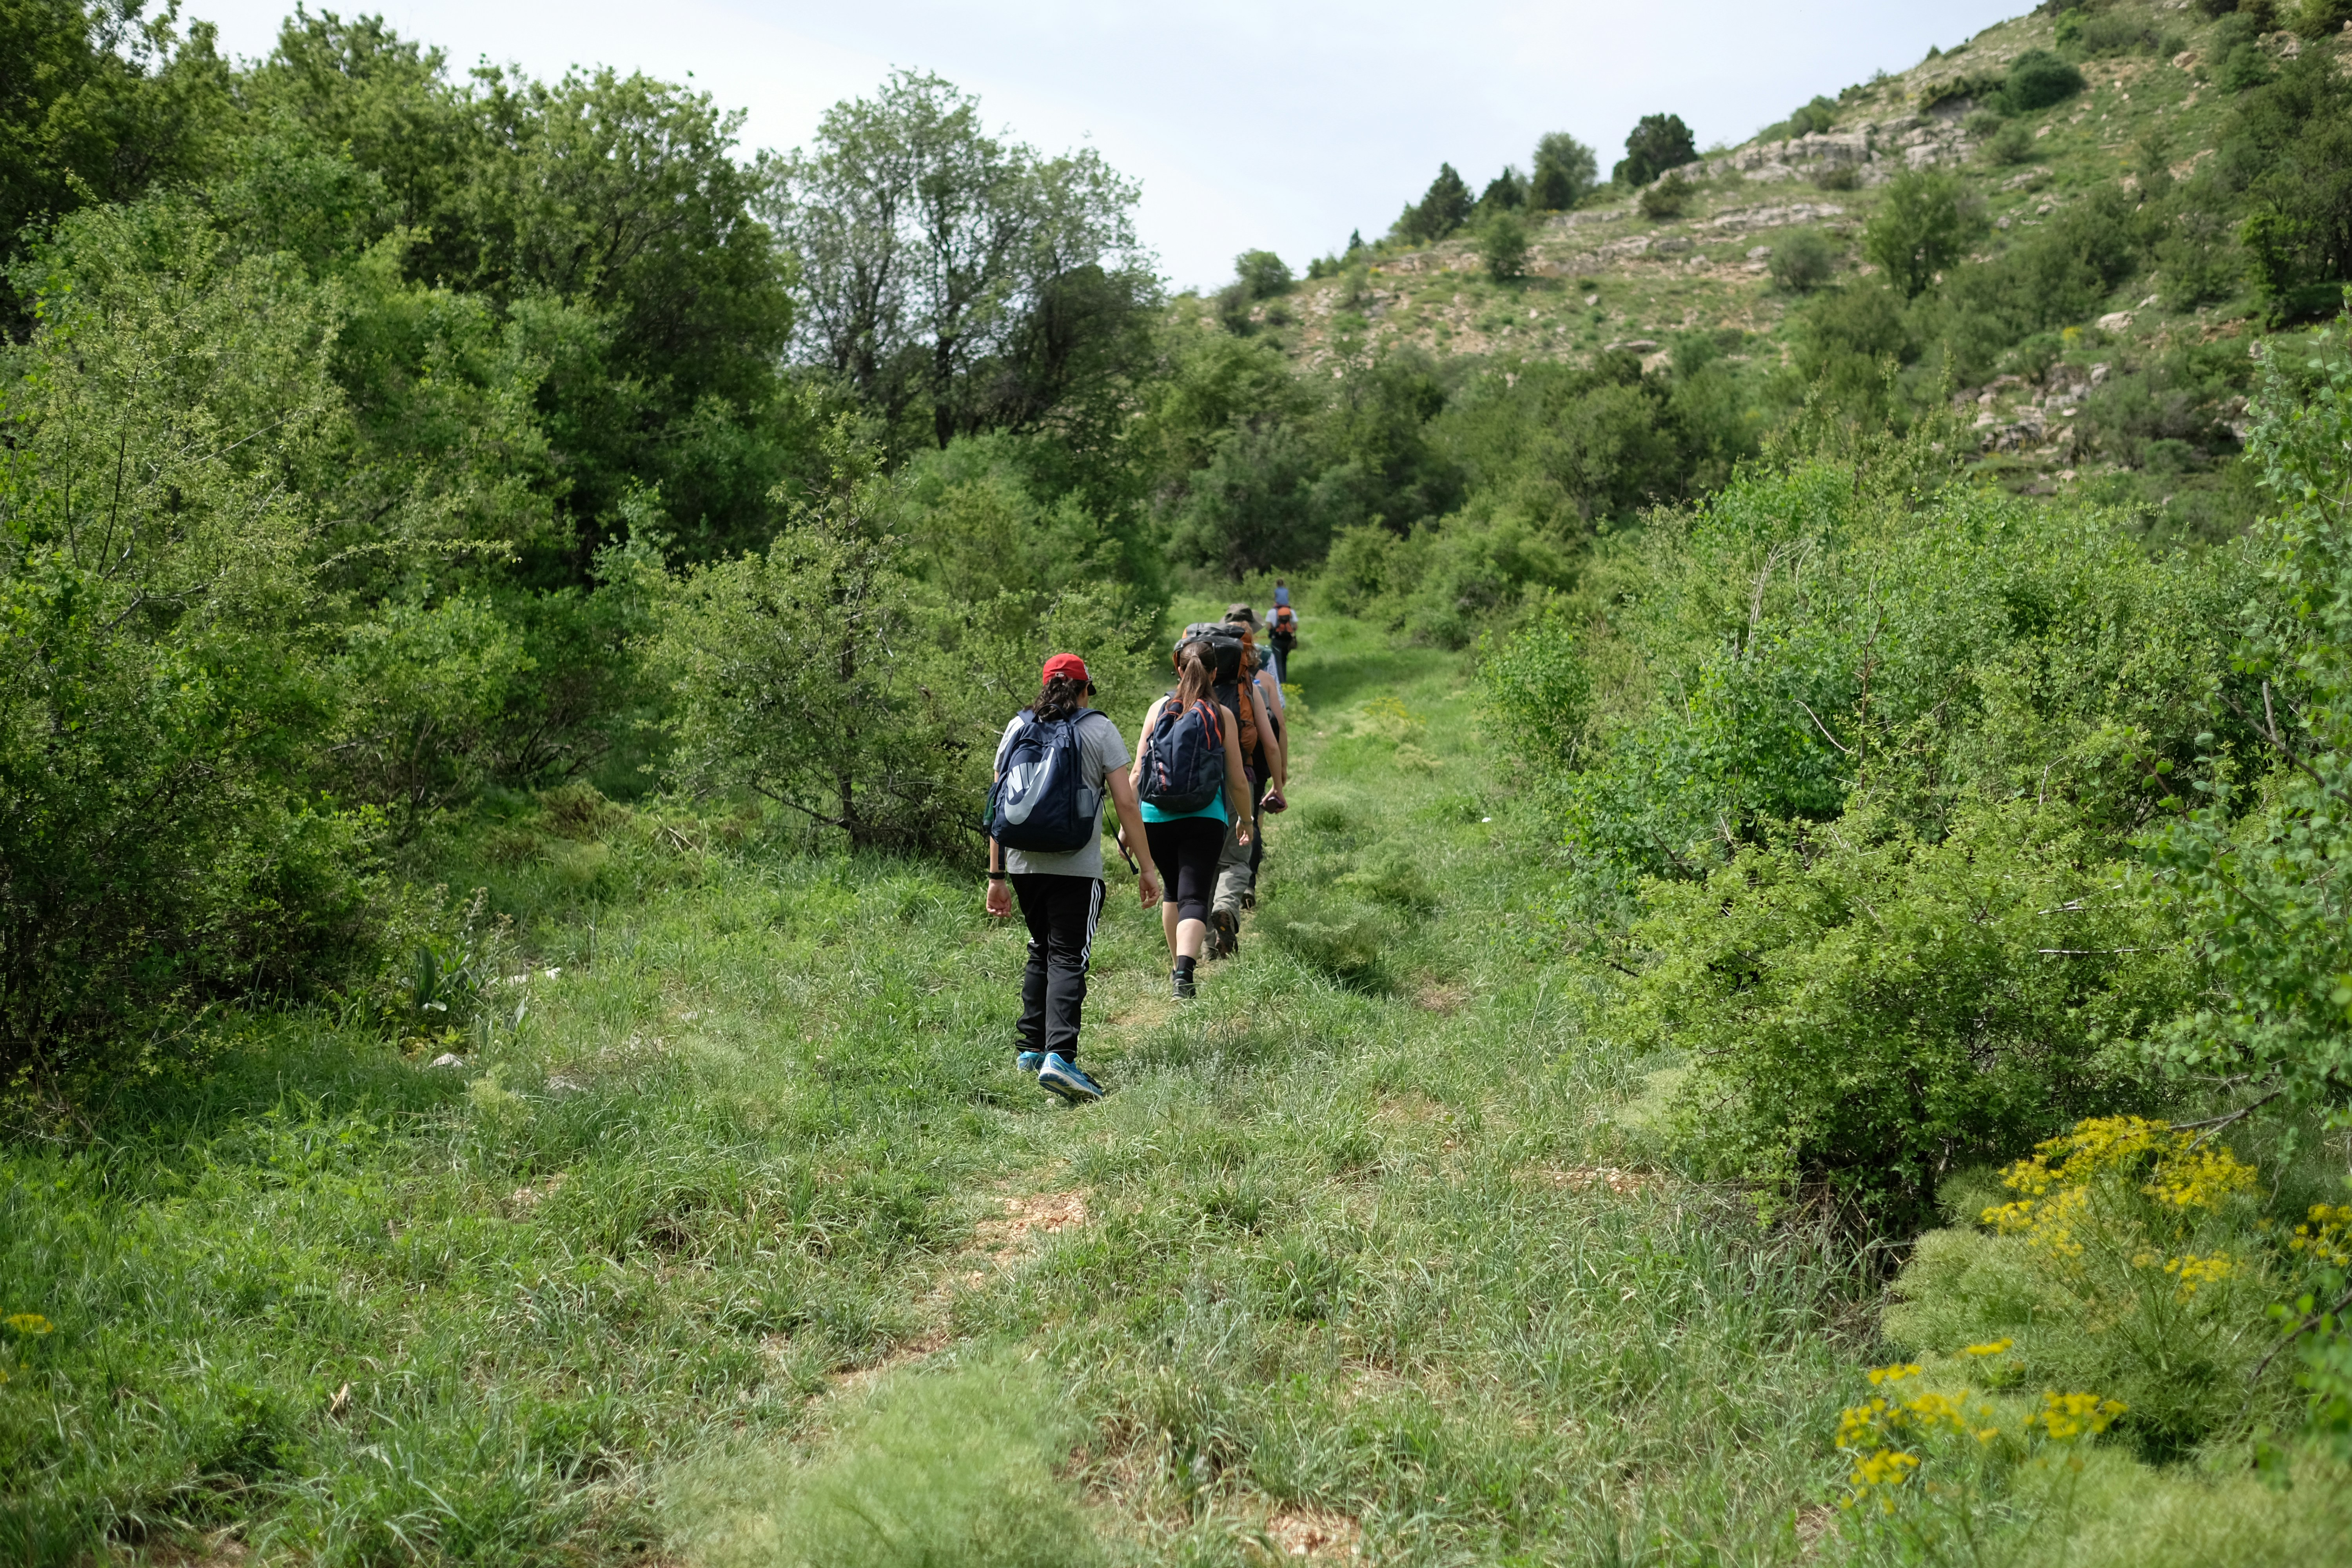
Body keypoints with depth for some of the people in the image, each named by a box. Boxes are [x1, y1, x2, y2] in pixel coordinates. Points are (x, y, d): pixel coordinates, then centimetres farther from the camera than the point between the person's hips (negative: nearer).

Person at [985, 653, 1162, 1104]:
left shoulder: (1018, 728, 11)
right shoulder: (1099, 729, 1)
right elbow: (1126, 803, -4)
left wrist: (996, 875, 12)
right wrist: (1147, 867, 0)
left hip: (1024, 863, 4)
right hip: (1076, 867, -4)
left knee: (1040, 953, 20)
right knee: (1068, 959, -5)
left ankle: (1030, 1050, 23)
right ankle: (1059, 1057, -18)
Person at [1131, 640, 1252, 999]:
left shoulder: (1160, 708, 4)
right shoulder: (1222, 716, 1)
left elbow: (1138, 772, 2)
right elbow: (1237, 782, 3)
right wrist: (1246, 822, 20)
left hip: (1156, 818, 3)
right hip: (1205, 819, -2)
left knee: (1173, 889, 24)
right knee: (1194, 897, -4)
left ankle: (1177, 966, 36)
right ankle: (1184, 972, -26)